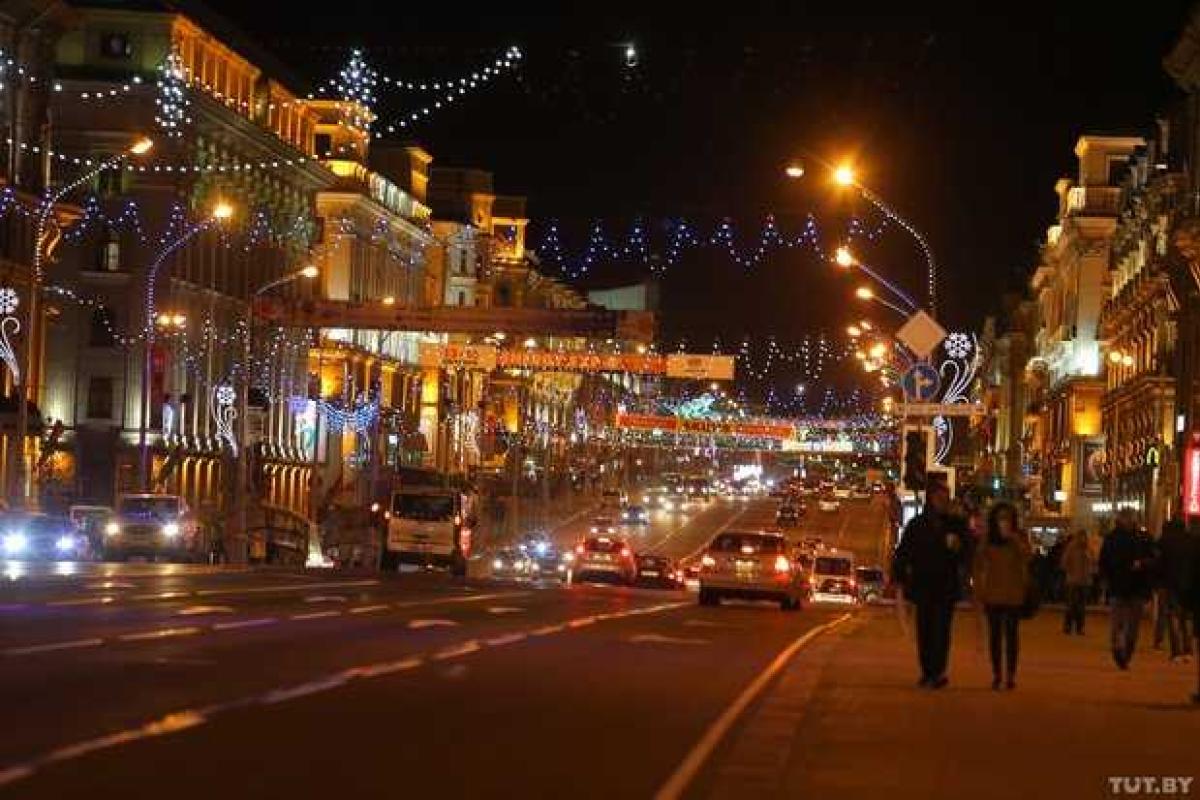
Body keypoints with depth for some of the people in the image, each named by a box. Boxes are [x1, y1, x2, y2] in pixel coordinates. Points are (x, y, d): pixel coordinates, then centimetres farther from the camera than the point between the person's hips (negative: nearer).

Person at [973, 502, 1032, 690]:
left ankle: (1010, 675, 4)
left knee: (1011, 635, 1)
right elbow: (978, 569, 6)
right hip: (993, 595, 1)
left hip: (1014, 596, -1)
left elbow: (1027, 557, -17)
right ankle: (996, 674, 9)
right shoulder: (987, 541, 5)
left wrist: (1013, 538, -25)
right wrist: (979, 597, 2)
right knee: (995, 635, 4)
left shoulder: (1018, 538, 1)